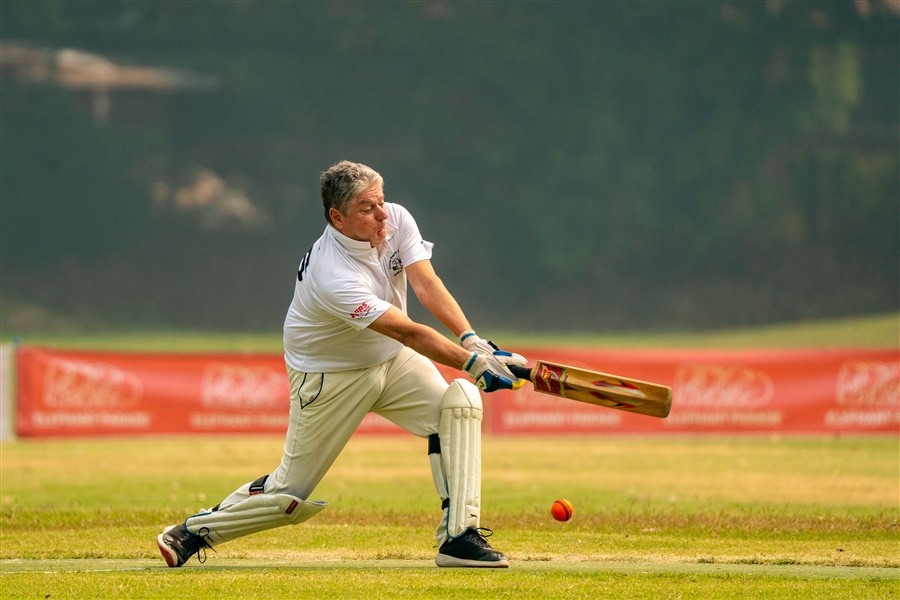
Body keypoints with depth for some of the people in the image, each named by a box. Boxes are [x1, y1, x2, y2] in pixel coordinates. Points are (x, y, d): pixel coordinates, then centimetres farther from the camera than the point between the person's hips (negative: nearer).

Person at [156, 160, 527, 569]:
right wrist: (473, 363, -42)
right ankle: (194, 532, 22)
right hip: (330, 378, -6)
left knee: (461, 400, -19)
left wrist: (471, 340, -40)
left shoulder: (396, 220, -14)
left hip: (392, 361, 6)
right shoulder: (333, 278, -34)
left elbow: (427, 285, -25)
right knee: (292, 493, 0)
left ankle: (457, 536, -19)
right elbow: (408, 333, -38)